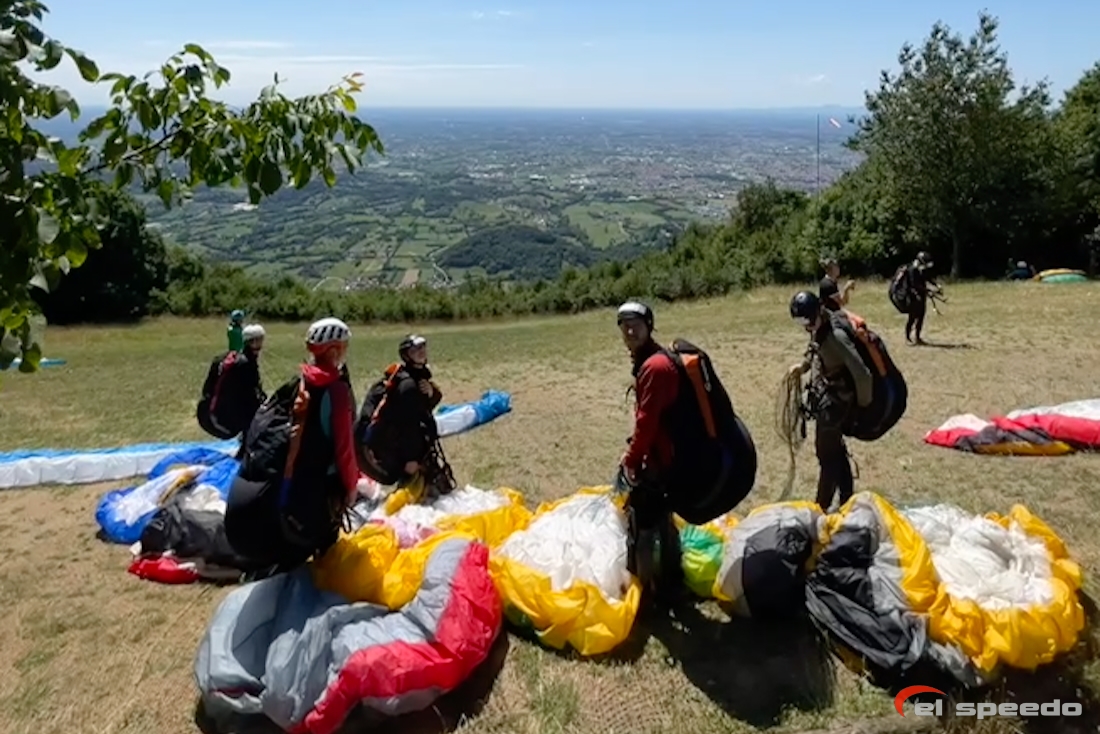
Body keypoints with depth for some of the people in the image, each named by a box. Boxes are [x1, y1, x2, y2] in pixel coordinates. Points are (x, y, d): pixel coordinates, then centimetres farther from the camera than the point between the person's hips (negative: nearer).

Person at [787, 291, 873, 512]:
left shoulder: (836, 335, -27)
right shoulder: (820, 327, 0)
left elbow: (862, 373, -27)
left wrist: (863, 402, -12)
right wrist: (804, 365, 4)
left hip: (833, 400, -9)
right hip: (824, 396, 9)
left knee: (827, 454, 2)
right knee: (836, 451, 18)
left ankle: (822, 507, 15)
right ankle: (847, 501, 31)